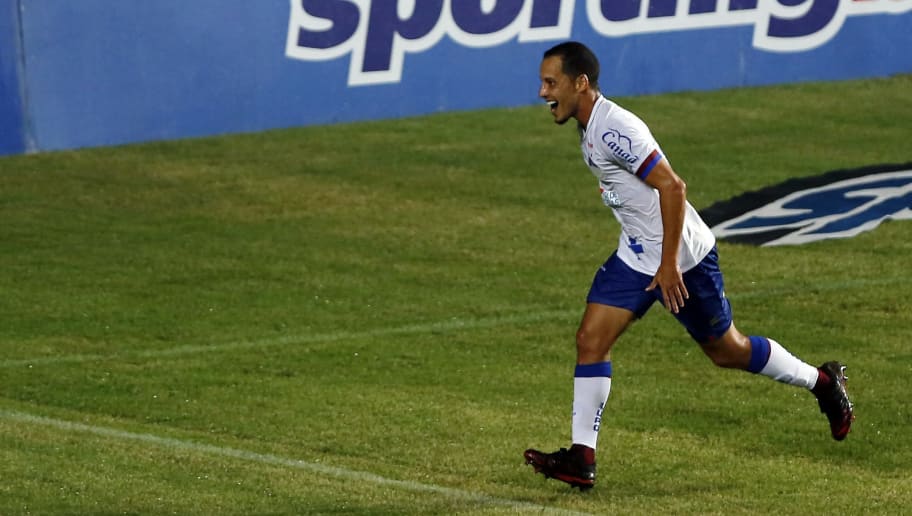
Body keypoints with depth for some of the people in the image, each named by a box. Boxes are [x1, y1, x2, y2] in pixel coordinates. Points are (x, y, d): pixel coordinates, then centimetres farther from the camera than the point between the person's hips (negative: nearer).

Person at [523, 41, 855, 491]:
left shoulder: (614, 129, -23)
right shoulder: (590, 132, 7)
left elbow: (672, 186, -26)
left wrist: (669, 262, -26)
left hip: (682, 258, -9)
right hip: (635, 257, 9)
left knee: (726, 350, 6)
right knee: (590, 339, -4)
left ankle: (821, 382, 28)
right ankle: (581, 458, -6)